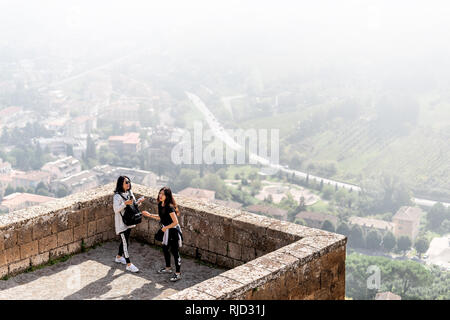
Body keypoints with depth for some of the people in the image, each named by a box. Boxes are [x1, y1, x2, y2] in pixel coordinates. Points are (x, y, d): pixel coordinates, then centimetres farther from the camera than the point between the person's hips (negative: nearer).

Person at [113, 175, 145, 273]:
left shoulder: (129, 193, 5)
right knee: (125, 242, -4)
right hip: (121, 222, -8)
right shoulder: (117, 196, -19)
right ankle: (129, 265, -2)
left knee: (125, 240, 20)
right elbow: (116, 209, -25)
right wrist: (125, 203, -36)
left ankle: (119, 257, 41)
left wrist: (139, 202, -6)